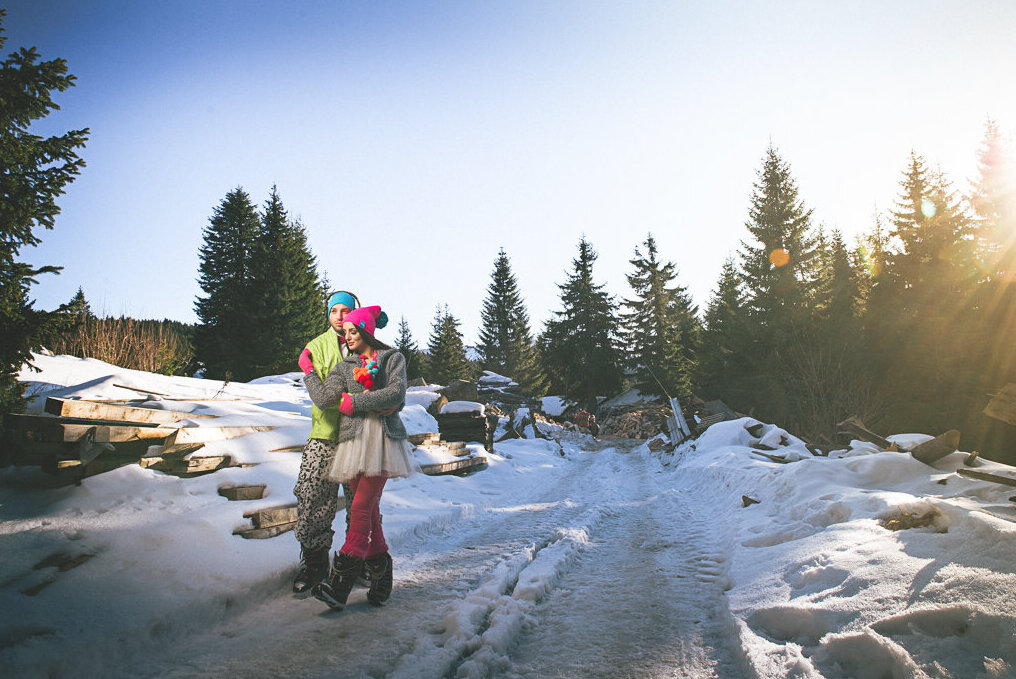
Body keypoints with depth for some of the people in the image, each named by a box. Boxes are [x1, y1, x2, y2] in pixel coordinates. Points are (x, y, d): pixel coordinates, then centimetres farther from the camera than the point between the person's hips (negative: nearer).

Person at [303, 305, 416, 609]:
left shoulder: (393, 358, 9)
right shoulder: (344, 367, 18)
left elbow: (396, 394, -8)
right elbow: (323, 399, 3)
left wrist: (354, 402, -6)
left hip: (384, 435, -4)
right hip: (354, 439, 4)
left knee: (362, 507, -12)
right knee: (369, 508, 2)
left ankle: (339, 584, -13)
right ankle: (380, 572, 14)